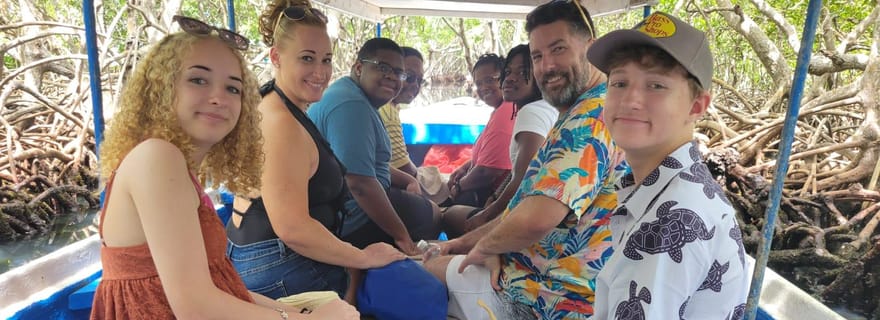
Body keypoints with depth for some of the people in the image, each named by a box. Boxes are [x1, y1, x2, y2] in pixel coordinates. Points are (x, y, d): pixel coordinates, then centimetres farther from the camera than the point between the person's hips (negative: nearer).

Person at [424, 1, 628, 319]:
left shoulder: (590, 119, -26)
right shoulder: (583, 114, 10)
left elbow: (533, 221, -37)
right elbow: (533, 200, 14)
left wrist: (483, 247, -15)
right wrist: (472, 238, 8)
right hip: (560, 281, 10)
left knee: (429, 269, 8)